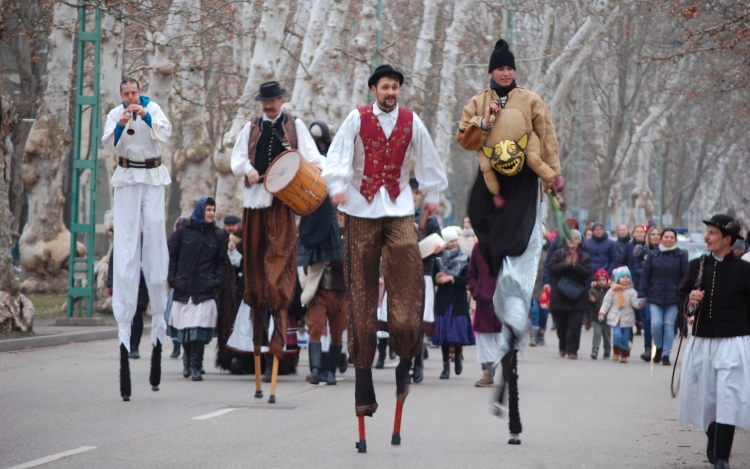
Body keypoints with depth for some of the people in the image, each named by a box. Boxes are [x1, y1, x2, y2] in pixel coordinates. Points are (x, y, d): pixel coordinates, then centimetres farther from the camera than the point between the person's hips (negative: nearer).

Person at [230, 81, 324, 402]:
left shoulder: (294, 126, 11)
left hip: (283, 199, -4)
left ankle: (279, 331, -18)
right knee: (254, 263, 6)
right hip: (254, 199, 4)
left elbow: (311, 158, 4)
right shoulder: (251, 129, 17)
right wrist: (248, 170, -12)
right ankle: (258, 325, 16)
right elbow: (236, 159, 9)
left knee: (279, 261, -13)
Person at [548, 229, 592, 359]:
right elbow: (552, 269, -7)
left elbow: (587, 273, -7)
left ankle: (572, 350, -2)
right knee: (561, 324, 12)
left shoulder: (584, 257, 4)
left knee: (575, 326, -8)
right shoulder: (558, 254, 5)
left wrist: (575, 264, -19)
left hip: (577, 296, -1)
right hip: (560, 296, 1)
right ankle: (563, 347, 33)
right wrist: (566, 263, -16)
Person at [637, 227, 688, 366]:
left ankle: (666, 354, 11)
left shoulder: (680, 255, 2)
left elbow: (685, 275, 1)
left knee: (669, 325, 1)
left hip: (673, 297, -1)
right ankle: (658, 347, 19)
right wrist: (642, 294, 1)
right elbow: (645, 275, 6)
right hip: (655, 296, 1)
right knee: (656, 324, -9)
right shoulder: (653, 254, 5)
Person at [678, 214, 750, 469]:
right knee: (705, 399, 13)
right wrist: (690, 303, -12)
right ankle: (713, 439, 39)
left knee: (728, 399, -9)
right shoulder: (696, 266, 5)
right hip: (701, 341, 4)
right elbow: (681, 298, 10)